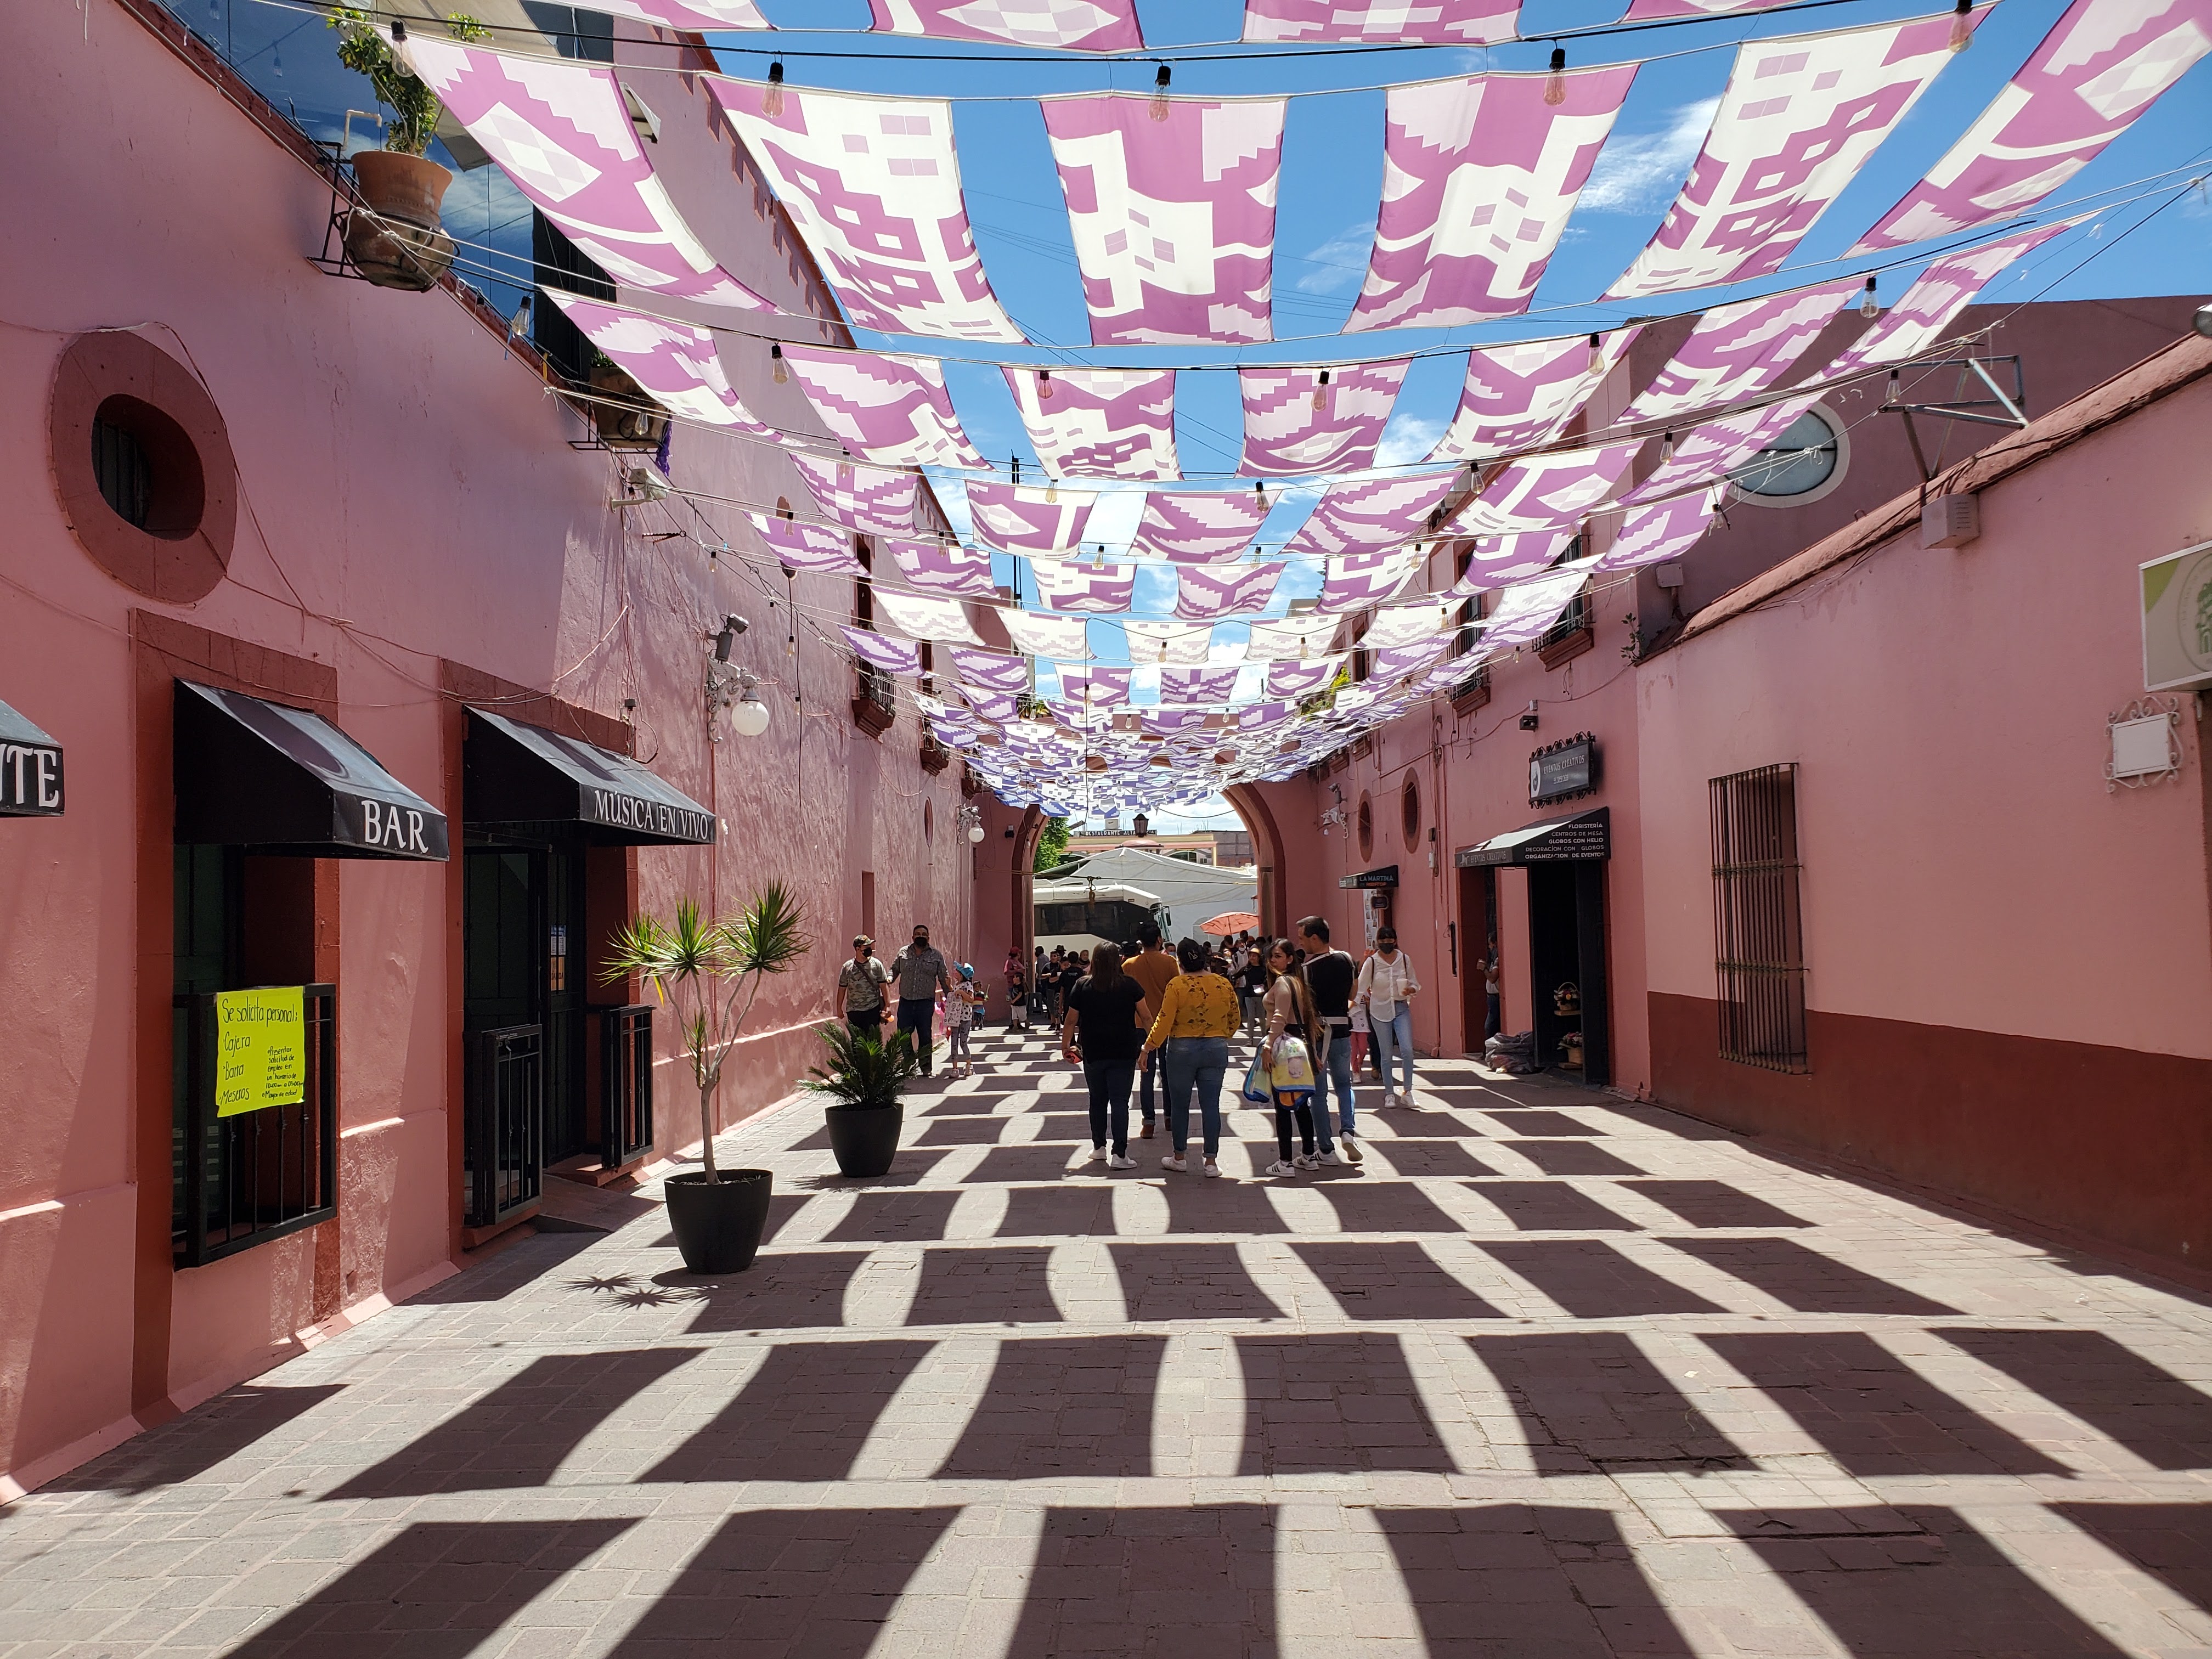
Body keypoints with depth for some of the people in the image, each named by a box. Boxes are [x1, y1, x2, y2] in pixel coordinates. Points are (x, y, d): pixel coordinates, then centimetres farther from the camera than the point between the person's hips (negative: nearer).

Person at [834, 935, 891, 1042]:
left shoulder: (876, 965, -2)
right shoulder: (847, 967, -1)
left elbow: (883, 986, 0)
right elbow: (842, 989, 8)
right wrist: (839, 1009, 11)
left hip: (873, 1009, -1)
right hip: (854, 1011, 1)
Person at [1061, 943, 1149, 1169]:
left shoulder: (1082, 986, -1)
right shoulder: (1129, 985, -3)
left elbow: (1071, 1021, 0)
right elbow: (1146, 1015, -1)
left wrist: (1065, 1047, 11)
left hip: (1093, 1054, 1)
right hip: (1123, 1054, -1)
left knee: (1097, 1100, 16)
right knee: (1119, 1102, -2)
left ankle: (1098, 1147, 26)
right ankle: (1119, 1155, -7)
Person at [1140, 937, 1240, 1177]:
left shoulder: (1177, 984, -12)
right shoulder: (1224, 984, 0)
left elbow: (1164, 1022, -13)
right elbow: (1234, 1021, 9)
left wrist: (1149, 1046, -3)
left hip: (1182, 1049, -3)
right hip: (1216, 1049, 3)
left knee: (1180, 1105, 10)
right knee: (1211, 1105, 6)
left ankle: (1179, 1158, 21)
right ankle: (1211, 1162, 7)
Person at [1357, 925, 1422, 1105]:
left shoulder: (1405, 959, 2)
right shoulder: (1371, 962, -4)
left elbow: (1414, 983, 9)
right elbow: (1361, 988, -1)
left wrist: (1411, 989, -9)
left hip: (1402, 1009, 1)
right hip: (1380, 1011, -1)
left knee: (1407, 1050, -12)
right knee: (1386, 1054, 4)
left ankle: (1408, 1091, 0)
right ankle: (1389, 1093, 15)